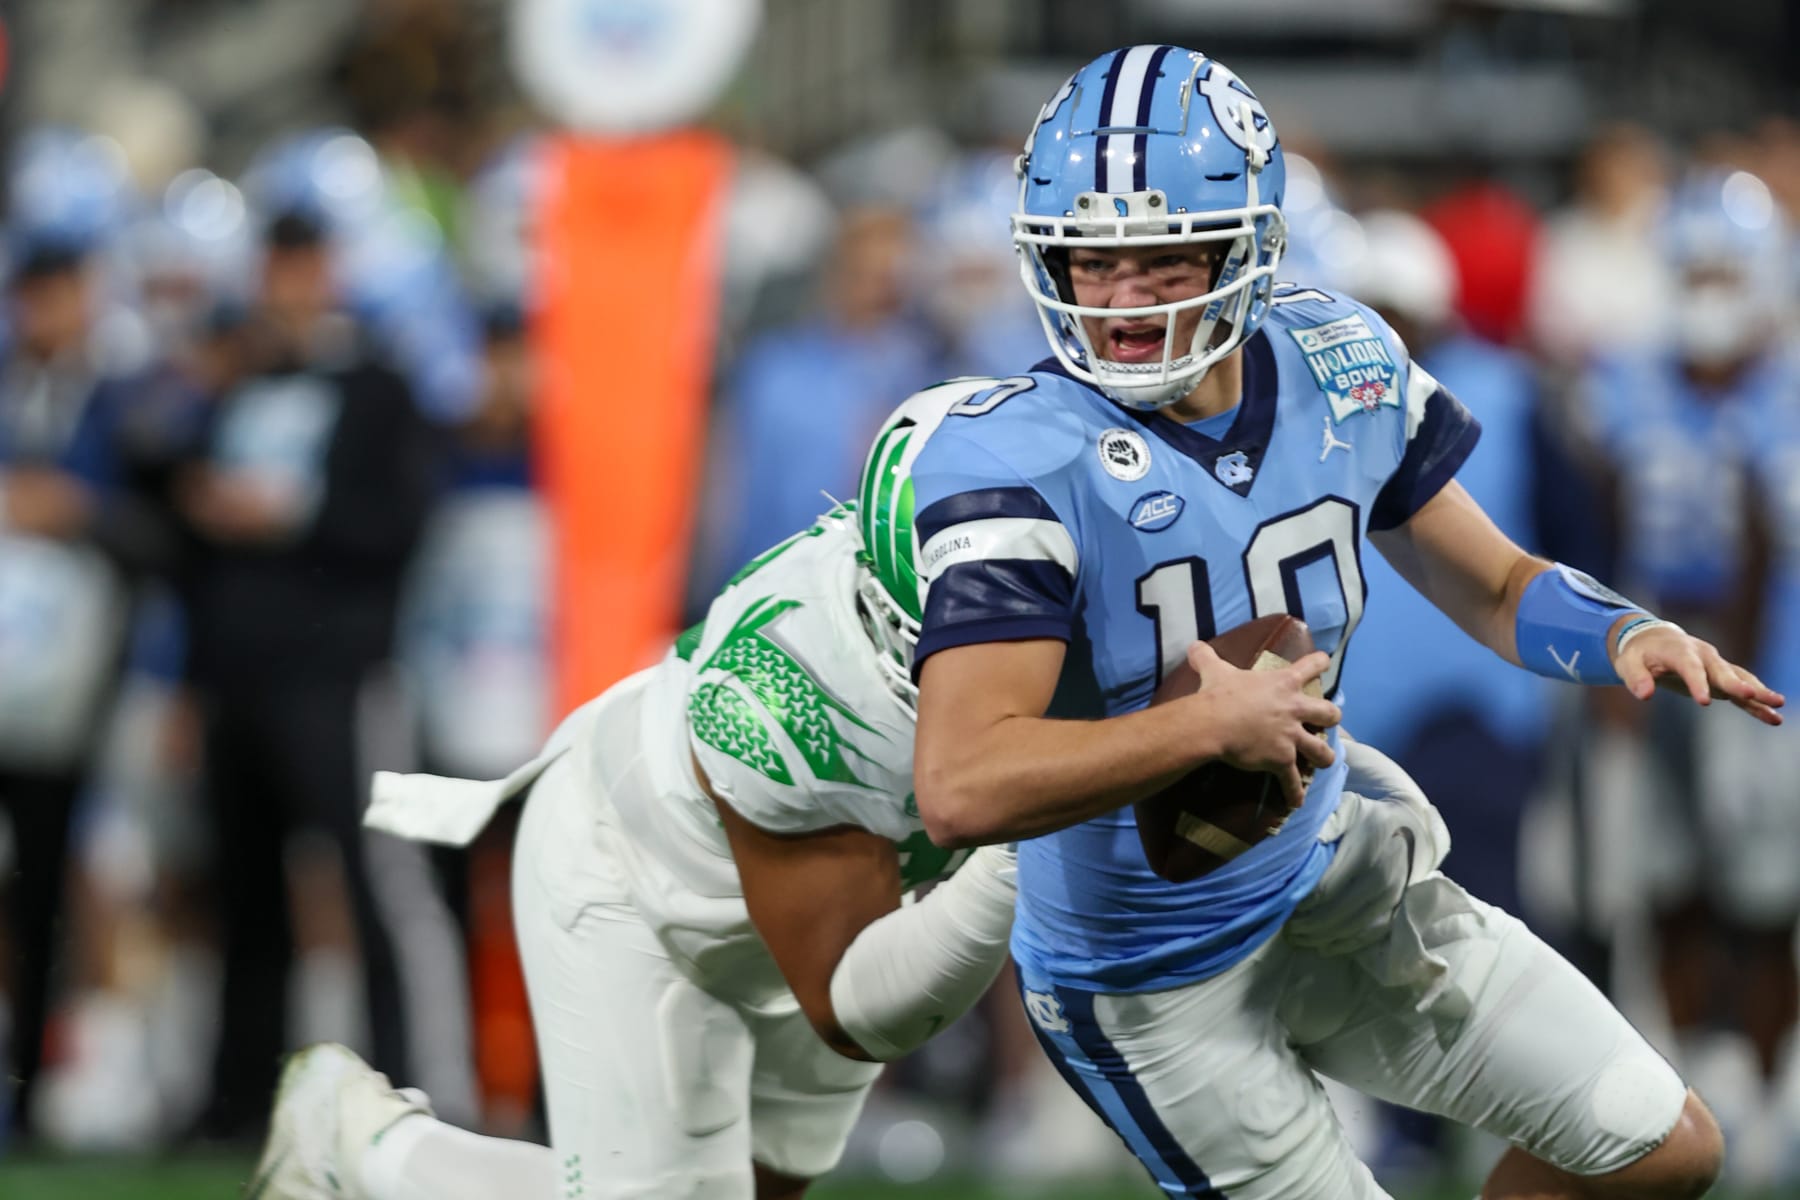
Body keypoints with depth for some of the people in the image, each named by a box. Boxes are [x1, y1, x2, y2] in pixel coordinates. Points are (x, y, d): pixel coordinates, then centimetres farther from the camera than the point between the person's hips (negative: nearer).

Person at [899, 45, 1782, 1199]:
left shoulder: (1339, 368, -9)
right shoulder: (1019, 463, -28)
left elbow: (1493, 588, 5)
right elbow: (961, 788, -39)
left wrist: (1628, 635, -15)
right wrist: (1216, 724, -37)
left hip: (1330, 879, 7)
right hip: (1153, 989, -6)